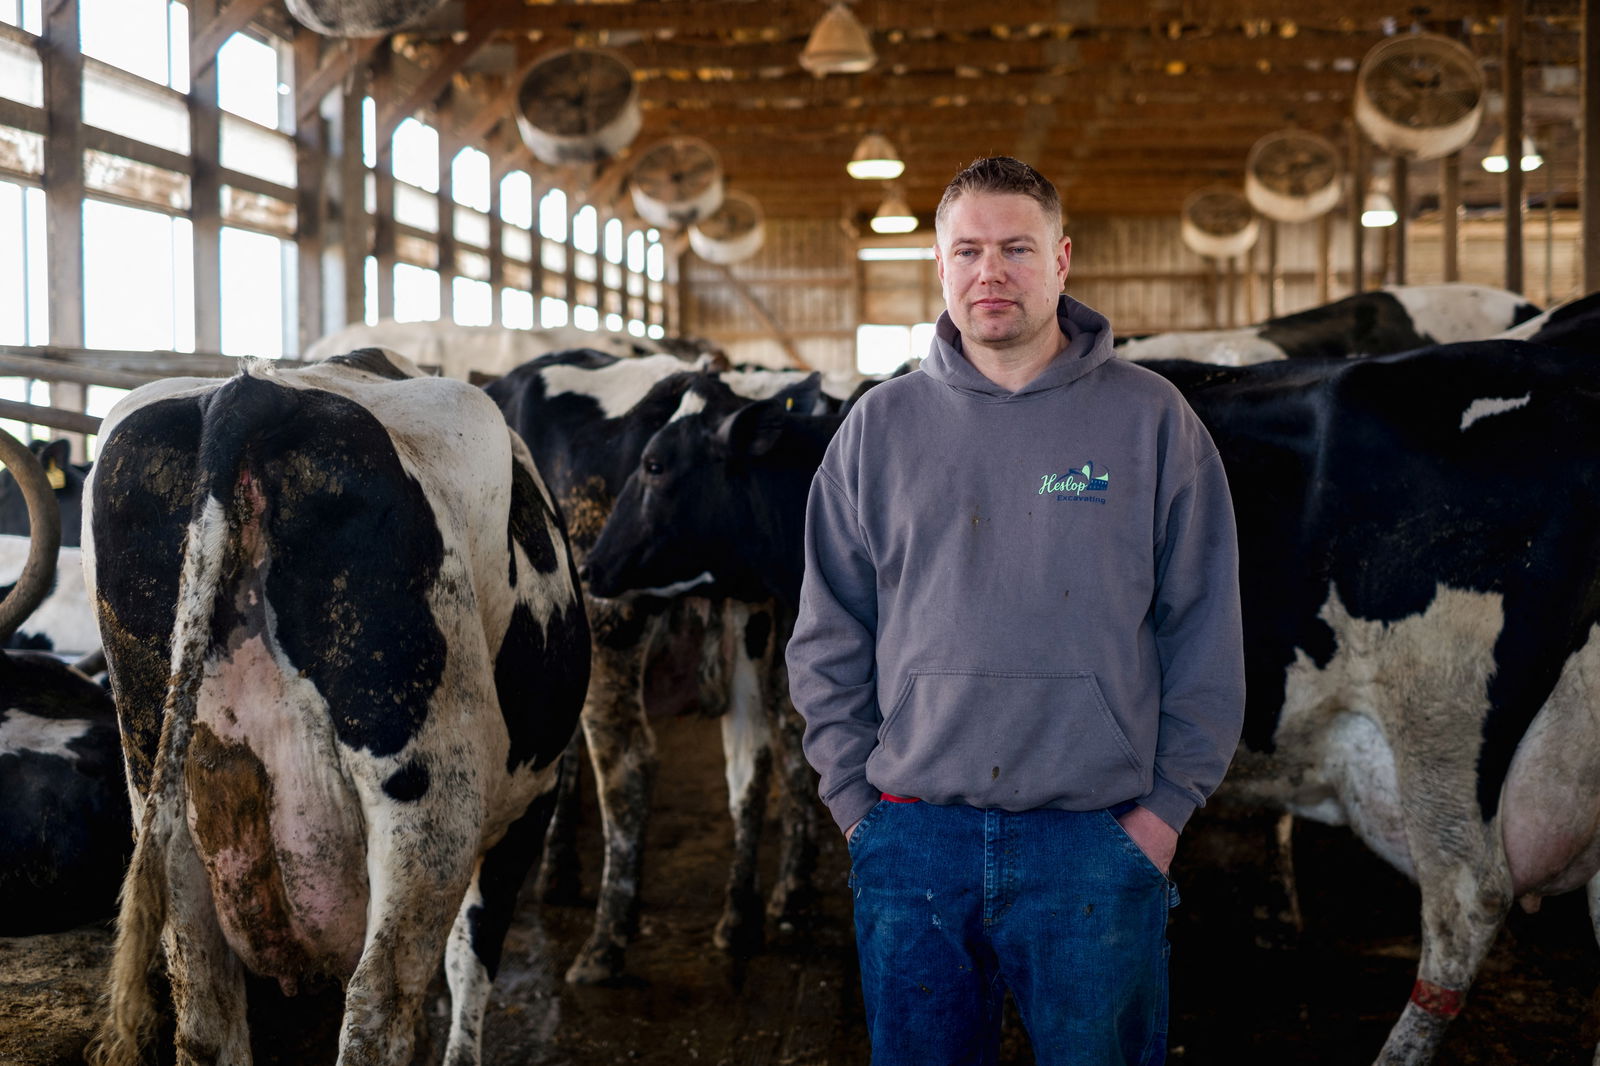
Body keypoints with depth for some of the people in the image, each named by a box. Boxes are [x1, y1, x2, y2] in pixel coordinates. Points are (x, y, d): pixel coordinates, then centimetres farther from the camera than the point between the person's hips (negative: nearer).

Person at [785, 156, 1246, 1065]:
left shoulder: (1150, 419, 2)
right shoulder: (880, 427, 7)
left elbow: (1206, 632, 3)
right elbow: (829, 638, 10)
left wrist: (1169, 803, -2)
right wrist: (855, 799, 3)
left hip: (1099, 842, -1)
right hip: (914, 843, 2)